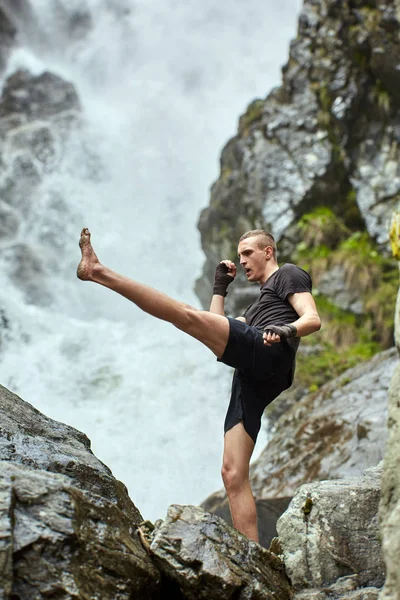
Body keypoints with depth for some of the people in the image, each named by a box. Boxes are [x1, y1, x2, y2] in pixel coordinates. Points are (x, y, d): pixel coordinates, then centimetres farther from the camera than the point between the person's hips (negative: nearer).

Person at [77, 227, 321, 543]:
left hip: (269, 351, -9)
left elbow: (313, 319, 0)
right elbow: (221, 328, 37)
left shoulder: (289, 274, 18)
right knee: (233, 474, -1)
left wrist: (286, 330, -20)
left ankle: (98, 271, -23)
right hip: (254, 379, 9)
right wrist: (220, 287, 39)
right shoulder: (257, 307, 44)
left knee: (189, 315, -21)